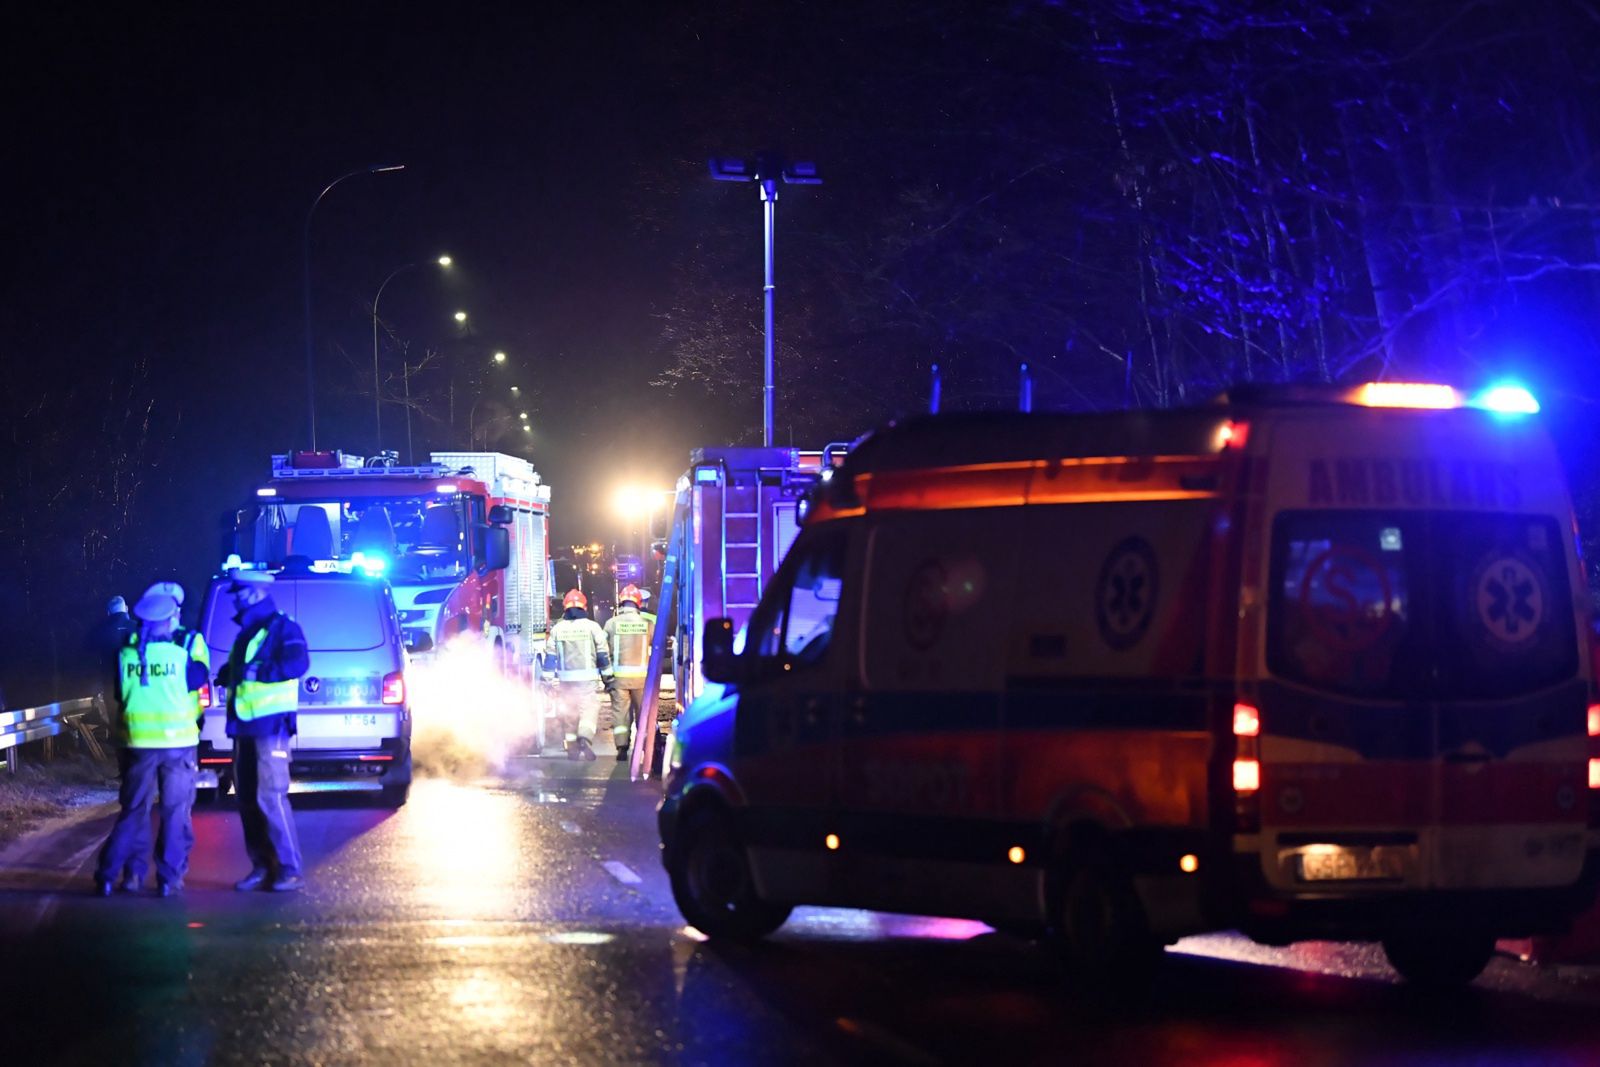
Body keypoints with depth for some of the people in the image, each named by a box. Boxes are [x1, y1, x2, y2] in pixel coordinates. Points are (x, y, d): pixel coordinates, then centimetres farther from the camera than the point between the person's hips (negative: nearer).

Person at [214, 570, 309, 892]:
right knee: (248, 799, 7)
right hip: (244, 726, 9)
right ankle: (262, 866, 12)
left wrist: (260, 672, -28)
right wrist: (227, 675, 8)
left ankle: (290, 870, -11)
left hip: (270, 724, -9)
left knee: (270, 797, -13)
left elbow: (298, 663, -21)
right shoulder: (246, 632, 21)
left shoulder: (282, 628, -5)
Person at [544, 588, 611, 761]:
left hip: (565, 678, 3)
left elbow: (550, 657, 4)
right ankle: (585, 738, -30)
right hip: (586, 679, -3)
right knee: (589, 709, -4)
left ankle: (572, 748, 15)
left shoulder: (557, 629, 5)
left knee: (569, 711, 13)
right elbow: (603, 655, 1)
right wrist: (607, 677, 9)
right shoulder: (592, 627, -1)